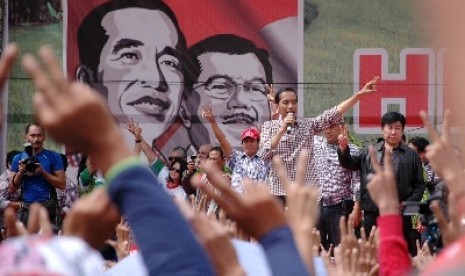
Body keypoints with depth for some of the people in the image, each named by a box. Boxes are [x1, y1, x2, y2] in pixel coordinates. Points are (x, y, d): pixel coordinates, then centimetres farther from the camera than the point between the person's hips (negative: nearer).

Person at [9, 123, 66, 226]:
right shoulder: (18, 159, 10)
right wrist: (20, 172, -7)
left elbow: (62, 185, -2)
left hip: (48, 207, -2)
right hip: (27, 209, 2)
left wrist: (43, 172, -12)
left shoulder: (53, 157, 3)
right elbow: (11, 189, 9)